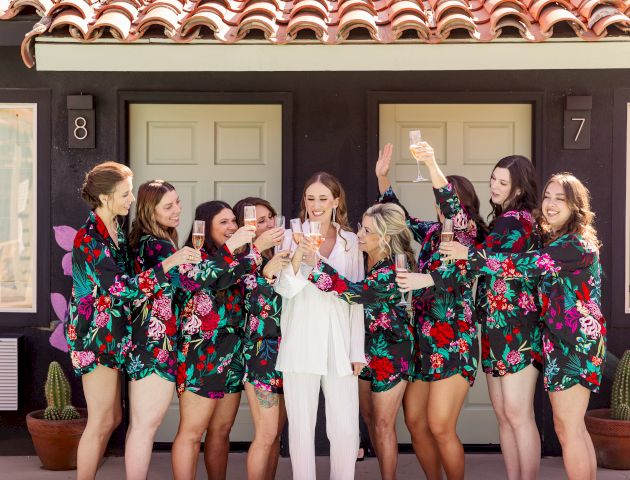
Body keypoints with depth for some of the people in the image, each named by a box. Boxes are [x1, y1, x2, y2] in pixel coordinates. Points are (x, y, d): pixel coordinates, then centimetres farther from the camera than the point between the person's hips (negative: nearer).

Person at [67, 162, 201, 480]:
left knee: (111, 418, 14)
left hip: (112, 334, 9)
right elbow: (121, 288, -26)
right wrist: (169, 263, -29)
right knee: (101, 422, -2)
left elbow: (127, 276, 14)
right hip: (95, 334, -9)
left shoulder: (117, 230, 9)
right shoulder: (90, 238, -18)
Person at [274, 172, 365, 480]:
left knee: (346, 429, -1)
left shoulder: (350, 241, 9)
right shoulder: (292, 237, 3)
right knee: (301, 427, 3)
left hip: (339, 345, 2)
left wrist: (357, 350, 5)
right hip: (301, 345, -1)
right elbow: (285, 290, -5)